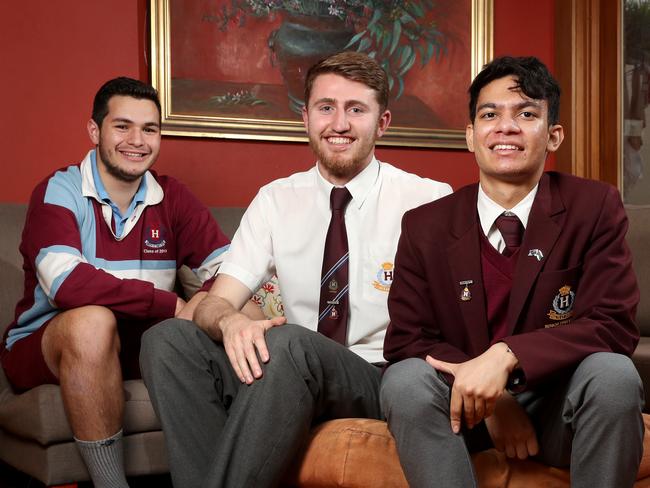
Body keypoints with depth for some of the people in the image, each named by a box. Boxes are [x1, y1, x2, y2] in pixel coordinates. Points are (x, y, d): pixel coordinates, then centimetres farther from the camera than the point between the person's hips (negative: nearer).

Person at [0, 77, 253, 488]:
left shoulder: (172, 197, 4)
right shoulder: (58, 192, -10)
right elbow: (66, 282, -28)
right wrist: (172, 305, -28)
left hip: (138, 345, 4)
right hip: (41, 347, -4)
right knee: (92, 321, -37)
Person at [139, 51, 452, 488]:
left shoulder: (427, 200, -4)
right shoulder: (276, 200, 7)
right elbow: (214, 304, 2)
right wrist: (231, 321, -24)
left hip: (381, 380, -4)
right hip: (290, 373, 4)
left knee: (290, 344, -33)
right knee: (168, 339, -16)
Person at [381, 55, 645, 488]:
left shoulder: (595, 208, -4)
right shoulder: (425, 227, 1)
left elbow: (614, 326, -12)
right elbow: (405, 338, -1)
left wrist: (507, 356, -29)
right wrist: (491, 399, -18)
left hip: (559, 406, 0)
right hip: (465, 405, 0)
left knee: (613, 373, -31)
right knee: (406, 380, -29)